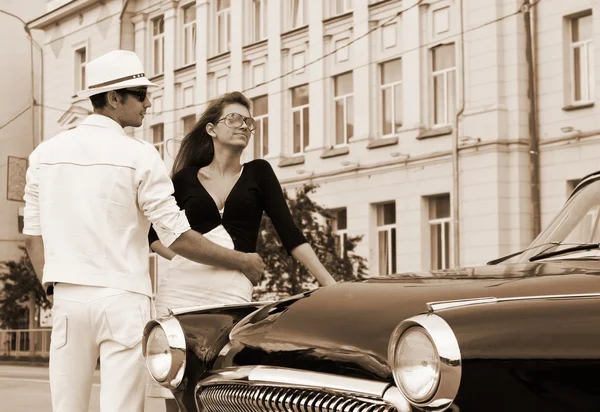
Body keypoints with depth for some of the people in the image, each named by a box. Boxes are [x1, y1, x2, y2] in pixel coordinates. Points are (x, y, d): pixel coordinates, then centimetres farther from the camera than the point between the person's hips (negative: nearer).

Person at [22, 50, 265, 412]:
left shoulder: (46, 152, 7)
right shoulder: (139, 156, -7)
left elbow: (33, 236, 10)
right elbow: (177, 237, -6)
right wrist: (243, 262, 5)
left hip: (68, 298, 5)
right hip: (122, 299, -4)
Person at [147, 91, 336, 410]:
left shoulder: (258, 173, 13)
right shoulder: (186, 178, 12)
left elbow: (289, 233, 6)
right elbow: (153, 234, 18)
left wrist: (330, 283, -3)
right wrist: (183, 256, -2)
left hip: (234, 289, -1)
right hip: (182, 285, 1)